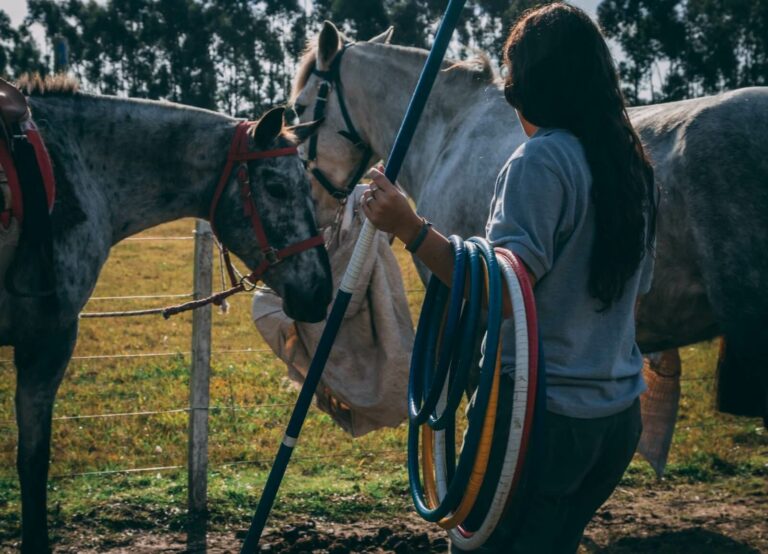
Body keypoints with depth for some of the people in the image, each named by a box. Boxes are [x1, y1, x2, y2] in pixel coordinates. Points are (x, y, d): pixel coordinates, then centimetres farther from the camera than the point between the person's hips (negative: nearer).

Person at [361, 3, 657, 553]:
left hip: (541, 410, -8)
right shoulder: (632, 165, 10)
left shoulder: (540, 161, -14)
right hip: (621, 414, 8)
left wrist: (410, 228, -24)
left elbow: (504, 291, -22)